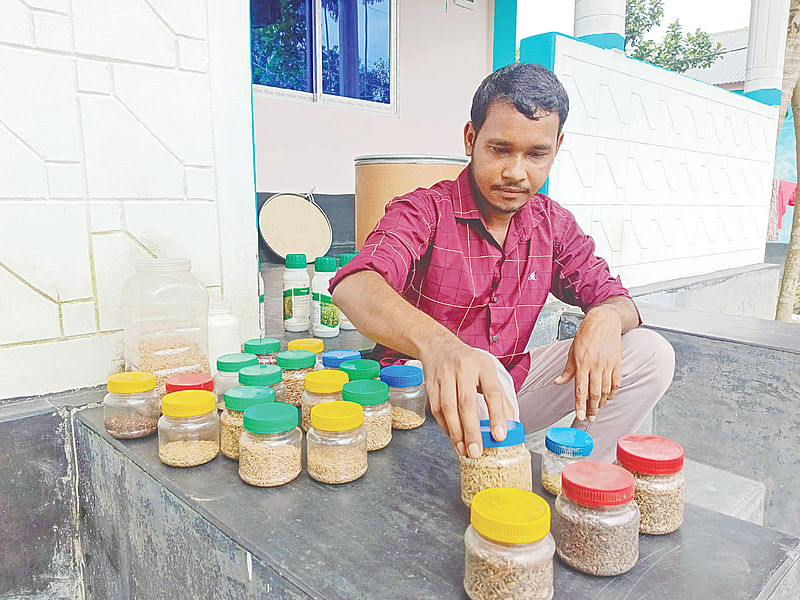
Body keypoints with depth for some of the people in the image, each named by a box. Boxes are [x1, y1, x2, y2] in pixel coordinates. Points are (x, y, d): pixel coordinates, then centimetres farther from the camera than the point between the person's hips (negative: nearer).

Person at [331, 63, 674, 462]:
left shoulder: (554, 225, 4)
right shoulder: (424, 211, -14)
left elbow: (611, 296, 5)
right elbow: (354, 286, -33)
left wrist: (605, 319, -23)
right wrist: (436, 342, -55)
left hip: (512, 385, 6)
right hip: (424, 393, -5)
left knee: (649, 354, -7)